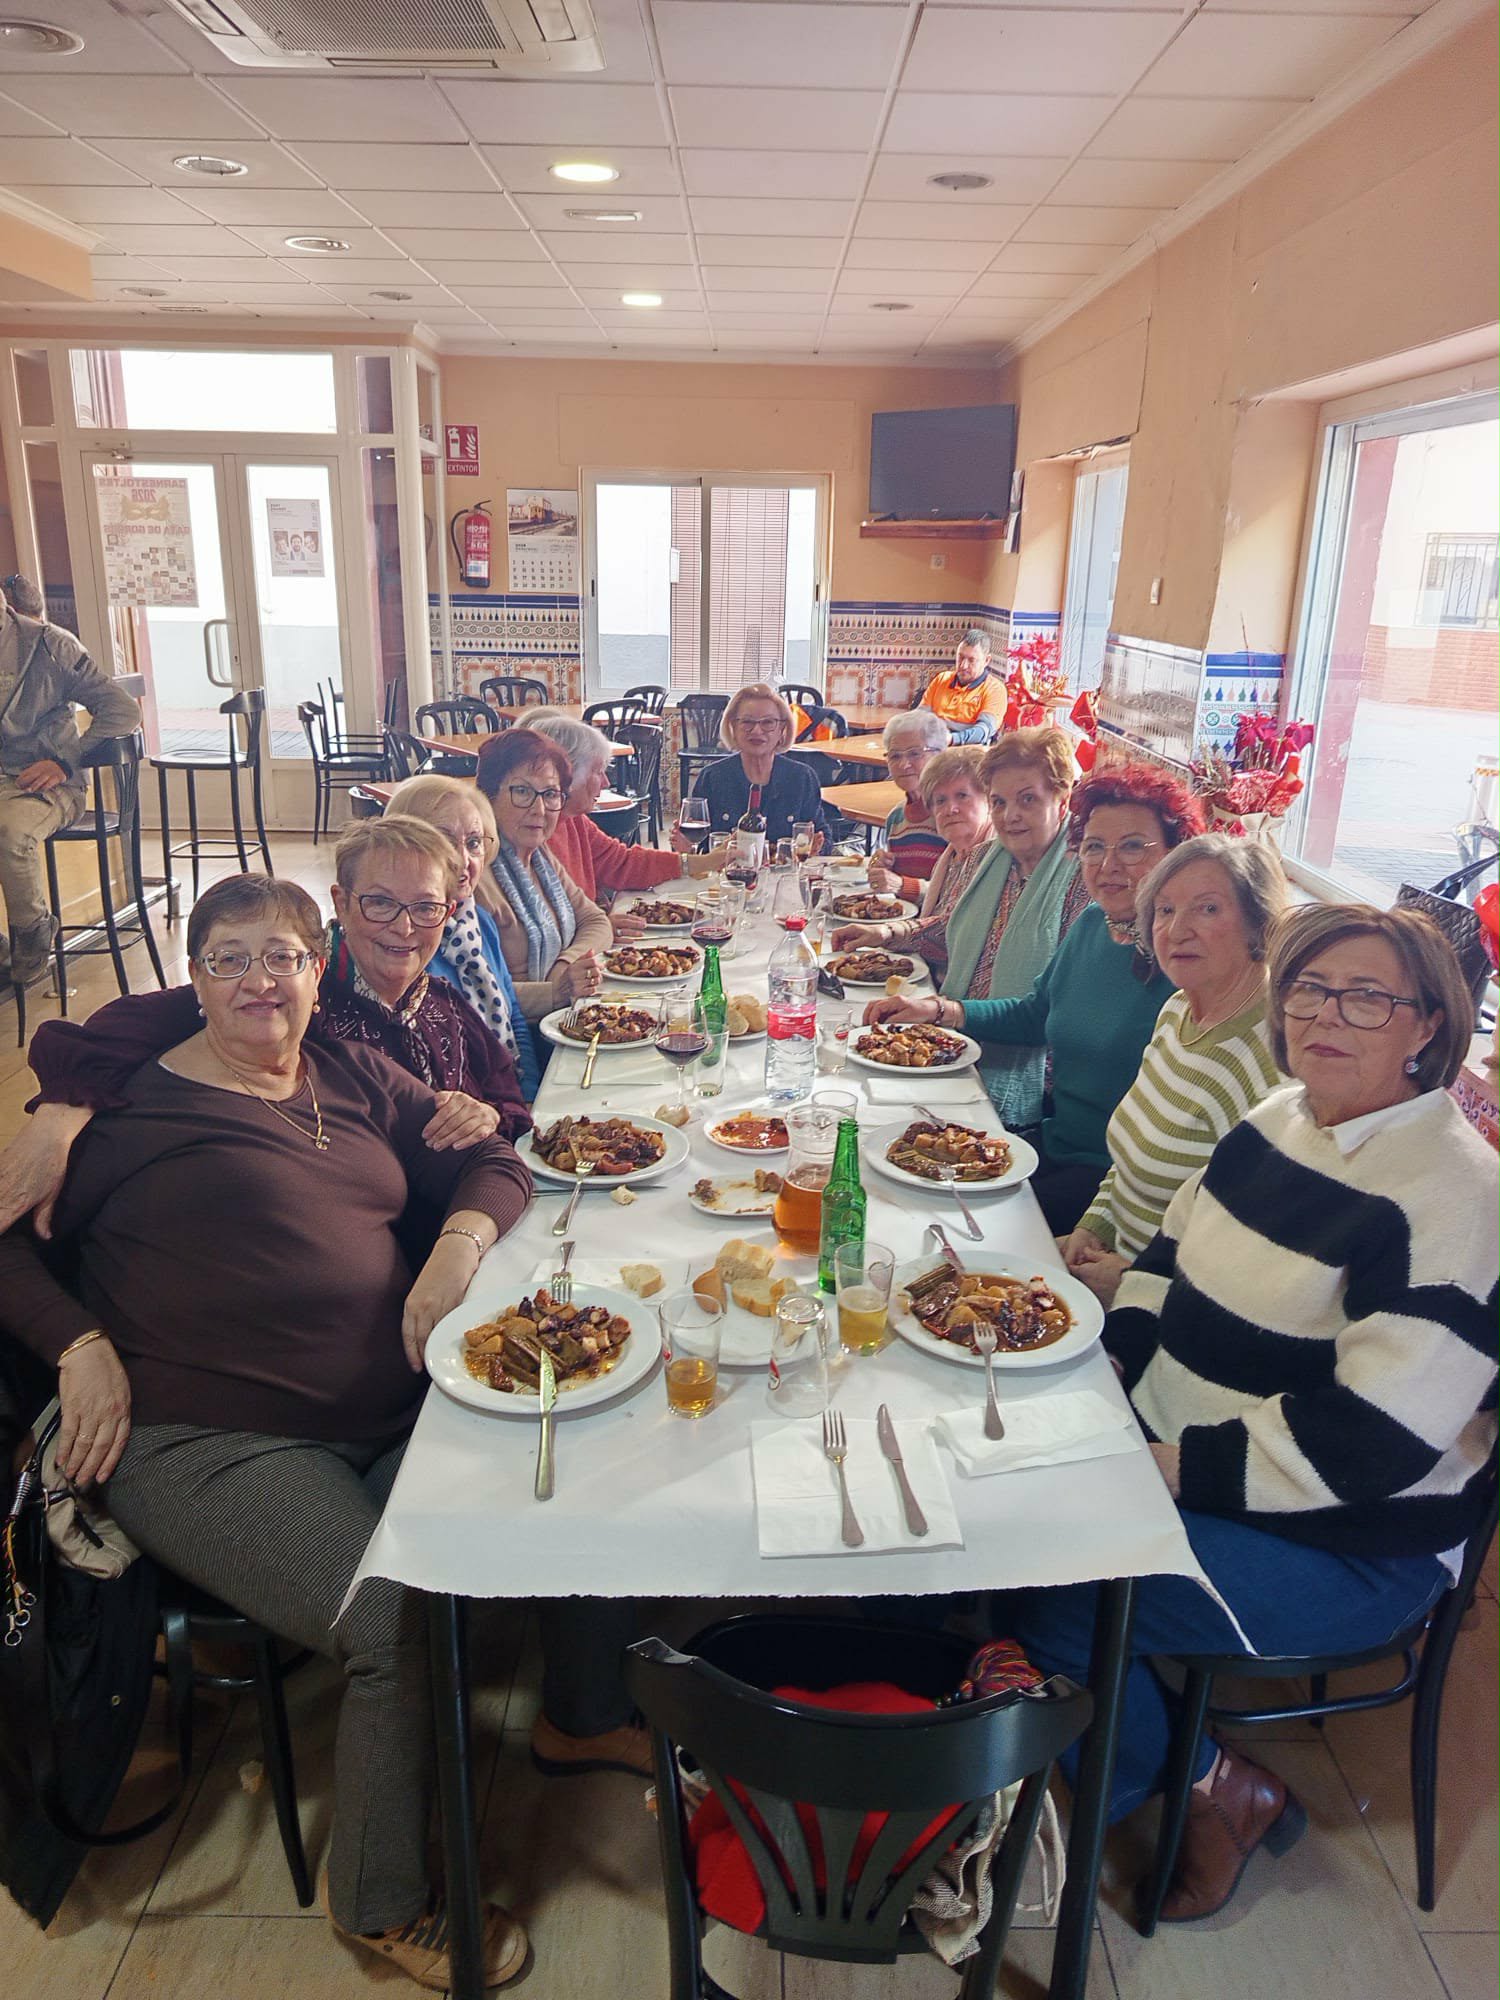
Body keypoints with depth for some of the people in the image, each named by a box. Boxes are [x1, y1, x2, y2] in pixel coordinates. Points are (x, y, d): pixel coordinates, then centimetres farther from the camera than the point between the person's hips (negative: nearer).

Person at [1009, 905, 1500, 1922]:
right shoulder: (1283, 1117, 4)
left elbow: (1373, 1442, -27)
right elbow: (1174, 1249, 14)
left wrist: (1174, 1464, -22)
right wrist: (1112, 1375, -1)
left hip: (1342, 1543, -8)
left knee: (1058, 1607, -21)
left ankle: (1221, 1786, 10)